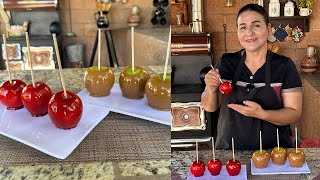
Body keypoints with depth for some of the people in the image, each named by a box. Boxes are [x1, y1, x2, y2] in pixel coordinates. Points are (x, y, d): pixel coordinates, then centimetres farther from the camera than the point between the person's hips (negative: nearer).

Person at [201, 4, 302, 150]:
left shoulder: (284, 66, -8)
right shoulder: (226, 62, -3)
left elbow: (295, 113, -10)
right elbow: (210, 107, 3)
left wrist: (262, 114, -26)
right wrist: (211, 90, -18)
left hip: (273, 151, -1)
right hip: (229, 150, 2)